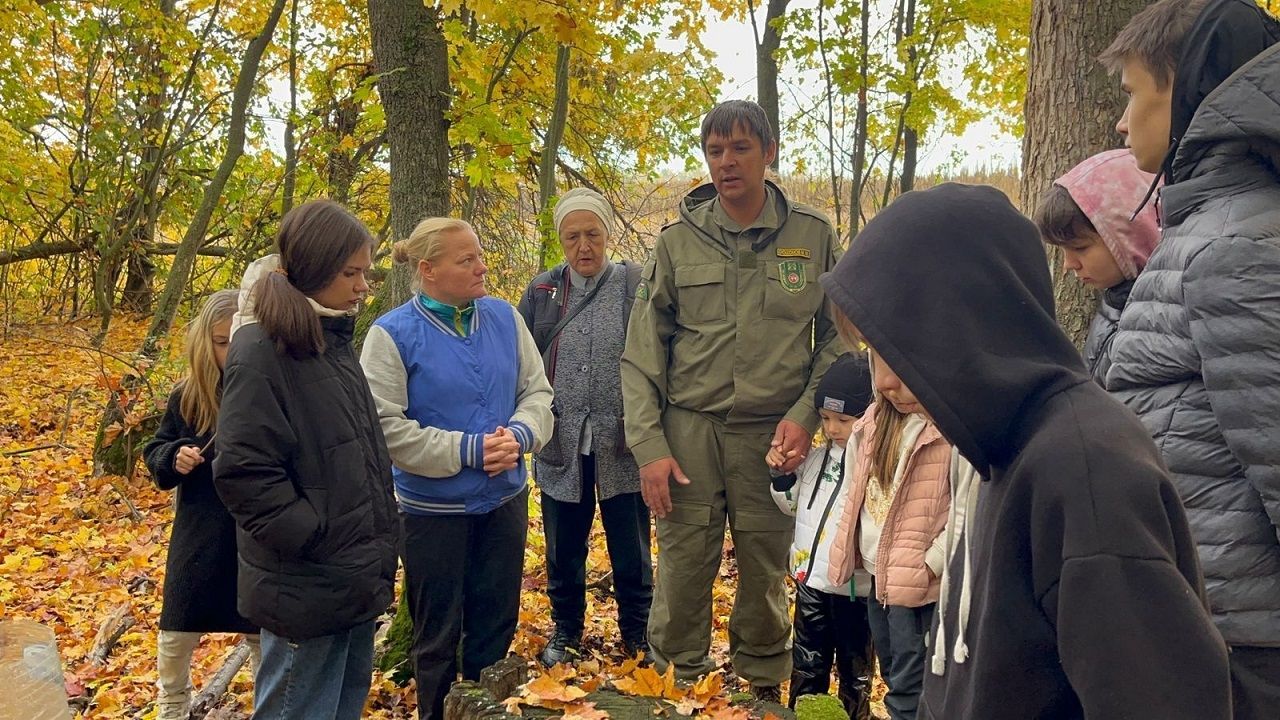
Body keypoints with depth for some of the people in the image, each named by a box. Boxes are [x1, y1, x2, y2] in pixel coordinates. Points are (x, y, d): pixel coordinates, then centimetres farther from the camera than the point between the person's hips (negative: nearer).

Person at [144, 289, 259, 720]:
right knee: (177, 631, 14)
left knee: (262, 631, 13)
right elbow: (155, 454, 6)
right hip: (199, 535, 3)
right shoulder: (187, 397, -3)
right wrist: (174, 458, -14)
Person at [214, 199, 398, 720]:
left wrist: (378, 544, 13)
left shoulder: (332, 340, 9)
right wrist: (318, 540, -20)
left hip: (357, 575, 8)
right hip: (307, 588, -8)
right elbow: (244, 473, -22)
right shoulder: (262, 350, -17)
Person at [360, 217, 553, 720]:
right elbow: (385, 425, -17)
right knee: (439, 637, 12)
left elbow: (537, 392, 5)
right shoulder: (393, 334, -12)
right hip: (433, 509, -4)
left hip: (506, 501, 4)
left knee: (497, 629, 17)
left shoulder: (504, 317, 1)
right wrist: (467, 450, -21)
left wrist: (519, 435, -16)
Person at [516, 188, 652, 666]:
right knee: (564, 550, 15)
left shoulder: (635, 285, -3)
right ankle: (565, 629, 36)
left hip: (622, 446, -2)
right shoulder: (541, 292, 5)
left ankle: (637, 632, 32)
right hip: (562, 446, 2)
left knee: (631, 550, 11)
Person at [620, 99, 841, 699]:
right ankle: (676, 683, 22)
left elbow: (838, 336, 7)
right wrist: (648, 443, -5)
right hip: (689, 429, 0)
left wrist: (806, 414, -6)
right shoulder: (678, 240, 3)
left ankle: (763, 686, 30)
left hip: (773, 432, 0)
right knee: (683, 567, 2)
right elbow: (642, 352, 2)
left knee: (767, 572, 10)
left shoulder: (813, 235, 4)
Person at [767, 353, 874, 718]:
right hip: (810, 578, 6)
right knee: (807, 661, 21)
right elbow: (793, 503, 18)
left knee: (854, 665, 14)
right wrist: (781, 473, 3)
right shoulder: (816, 458, 5)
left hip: (853, 585, -6)